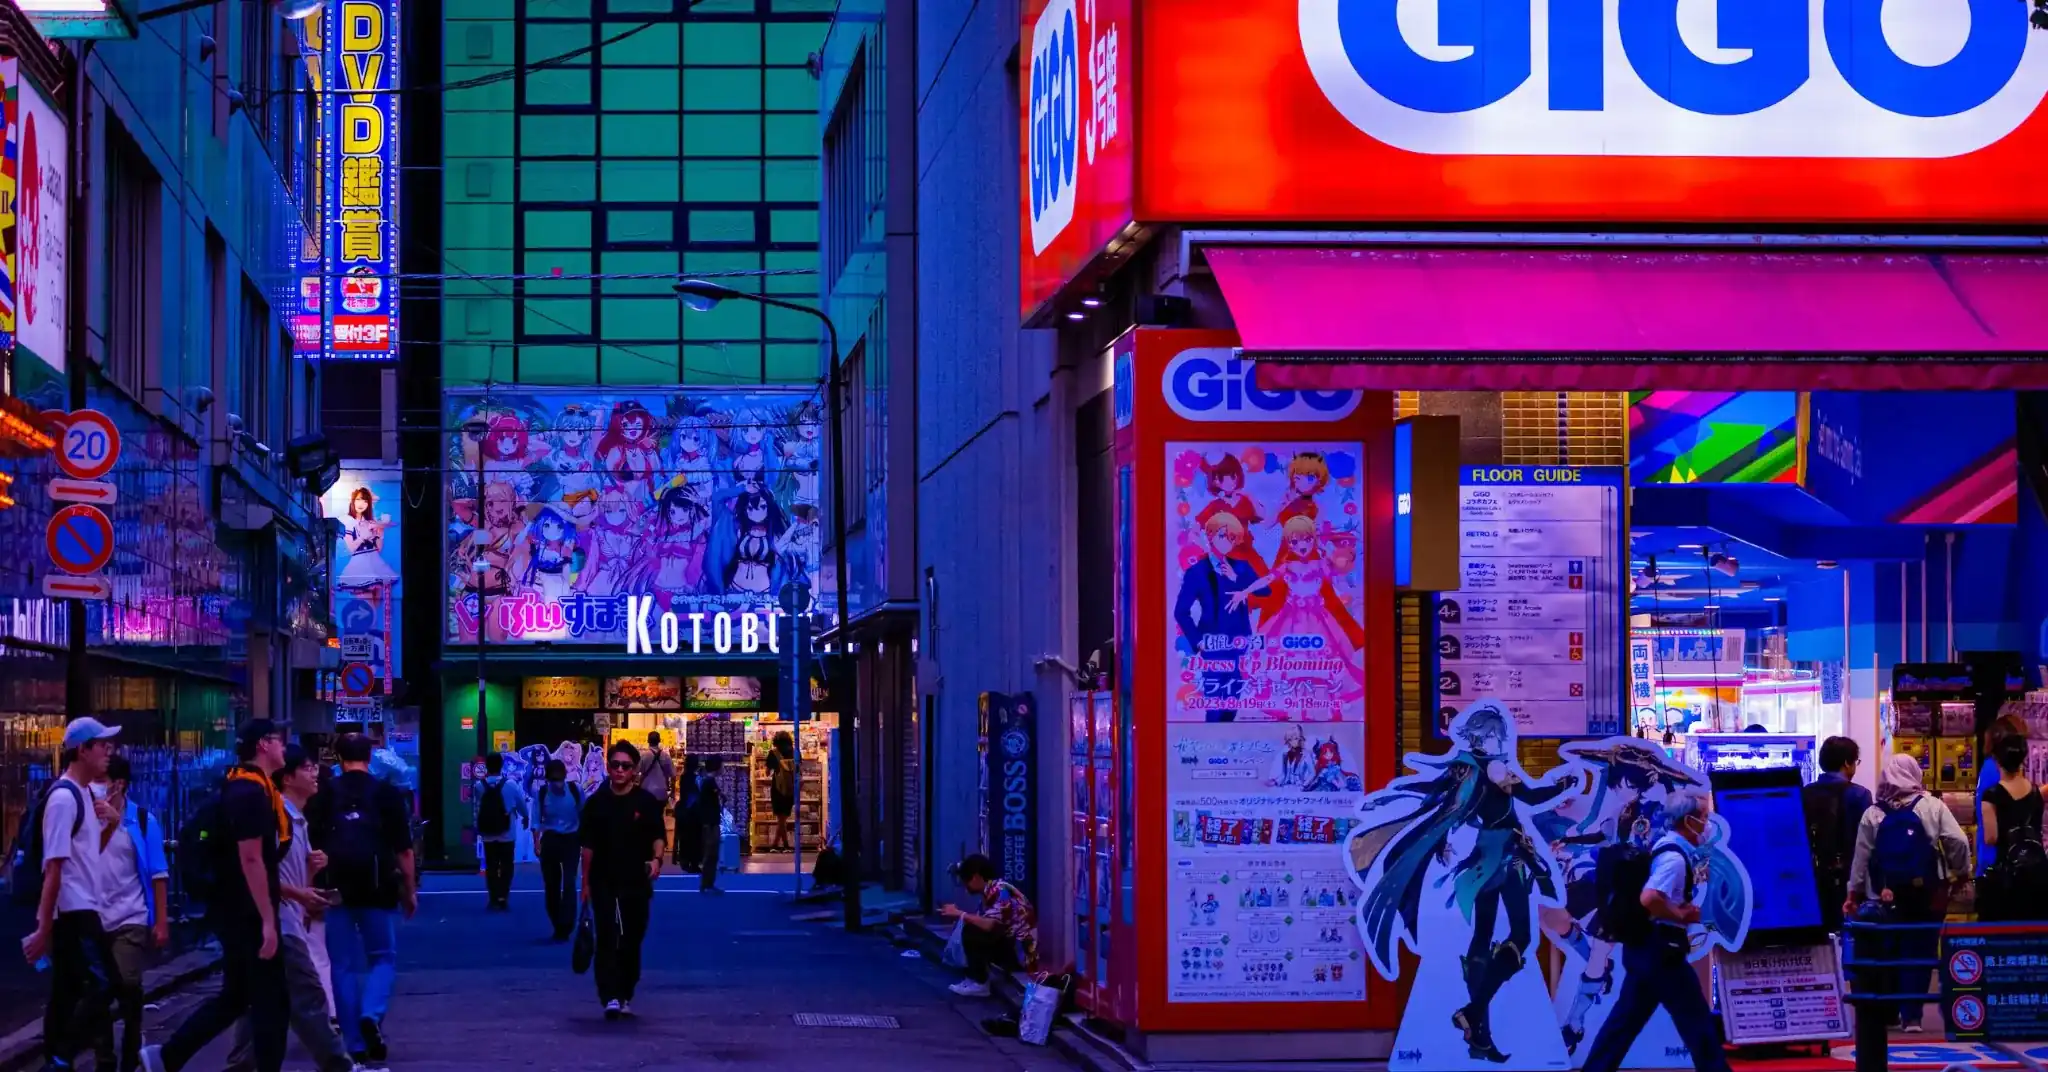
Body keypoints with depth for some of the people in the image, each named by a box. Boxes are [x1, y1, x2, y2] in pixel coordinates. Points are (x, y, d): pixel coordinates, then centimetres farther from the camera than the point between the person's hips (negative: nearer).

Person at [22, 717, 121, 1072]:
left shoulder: (85, 793, 13)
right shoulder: (63, 797, -15)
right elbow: (54, 866, -18)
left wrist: (109, 823, 9)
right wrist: (44, 929, -20)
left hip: (81, 909, 9)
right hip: (72, 910, -9)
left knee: (67, 992, 10)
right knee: (102, 984, -15)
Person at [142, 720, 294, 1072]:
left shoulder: (245, 789, 15)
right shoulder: (250, 792, -17)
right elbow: (251, 860, -23)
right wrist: (267, 921, -23)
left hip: (237, 913, 10)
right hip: (247, 915, -10)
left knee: (235, 997, 16)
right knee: (271, 1002, -2)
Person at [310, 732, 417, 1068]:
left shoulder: (324, 796, 5)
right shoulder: (387, 794, 2)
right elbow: (403, 850, 1)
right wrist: (410, 891, 11)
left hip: (336, 889, 1)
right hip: (377, 889, -1)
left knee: (344, 966, 7)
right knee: (383, 958, 13)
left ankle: (356, 1046, 6)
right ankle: (372, 1015, -14)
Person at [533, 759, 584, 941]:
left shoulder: (576, 790, -8)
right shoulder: (541, 793, -9)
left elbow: (583, 817, 3)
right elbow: (537, 820, -10)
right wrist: (537, 843, -21)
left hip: (570, 840, -1)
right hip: (550, 840, 1)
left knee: (569, 883, -14)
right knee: (551, 885, 6)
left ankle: (565, 927, -16)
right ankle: (559, 926, 20)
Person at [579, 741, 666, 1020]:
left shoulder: (647, 802, 1)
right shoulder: (596, 803, 4)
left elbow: (658, 836, 3)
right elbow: (588, 846, 8)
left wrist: (656, 858, -18)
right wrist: (585, 883, 7)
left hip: (637, 883, 0)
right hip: (603, 883, 0)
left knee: (632, 941, 7)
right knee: (607, 939, -10)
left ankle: (626, 996, 19)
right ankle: (610, 998, -16)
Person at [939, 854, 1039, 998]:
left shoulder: (1000, 891, -19)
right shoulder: (992, 891, 9)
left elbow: (989, 925, -31)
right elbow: (984, 922, 8)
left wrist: (960, 914, -21)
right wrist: (961, 914, -2)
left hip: (1021, 953, -10)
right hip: (1012, 948, 10)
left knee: (971, 933, -17)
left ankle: (979, 984, -7)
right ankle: (975, 979, 5)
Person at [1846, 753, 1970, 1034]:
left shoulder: (1873, 814, 2)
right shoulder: (1933, 806, -2)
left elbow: (1862, 856, 2)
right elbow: (1957, 841, -11)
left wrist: (1854, 893, 9)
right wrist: (1961, 874, 3)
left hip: (1887, 898, 1)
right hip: (1928, 895, -1)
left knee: (1888, 952, 13)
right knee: (1919, 953, 3)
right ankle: (1911, 1015, -2)